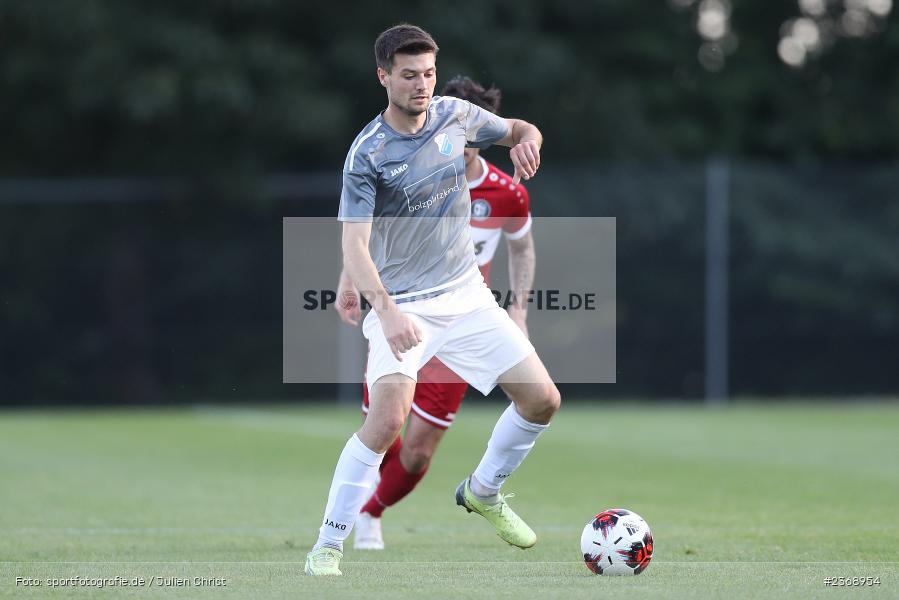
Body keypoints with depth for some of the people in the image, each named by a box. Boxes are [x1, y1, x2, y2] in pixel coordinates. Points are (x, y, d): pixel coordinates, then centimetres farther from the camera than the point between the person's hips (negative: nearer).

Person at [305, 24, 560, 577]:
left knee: (543, 399, 1)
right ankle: (327, 547, -15)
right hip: (401, 305, -6)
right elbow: (354, 246, -21)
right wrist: (386, 309, -36)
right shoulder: (367, 155, -16)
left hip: (466, 294, 6)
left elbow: (518, 130, 18)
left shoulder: (455, 115, 0)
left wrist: (527, 141, -7)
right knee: (388, 418, -26)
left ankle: (483, 492, 27)